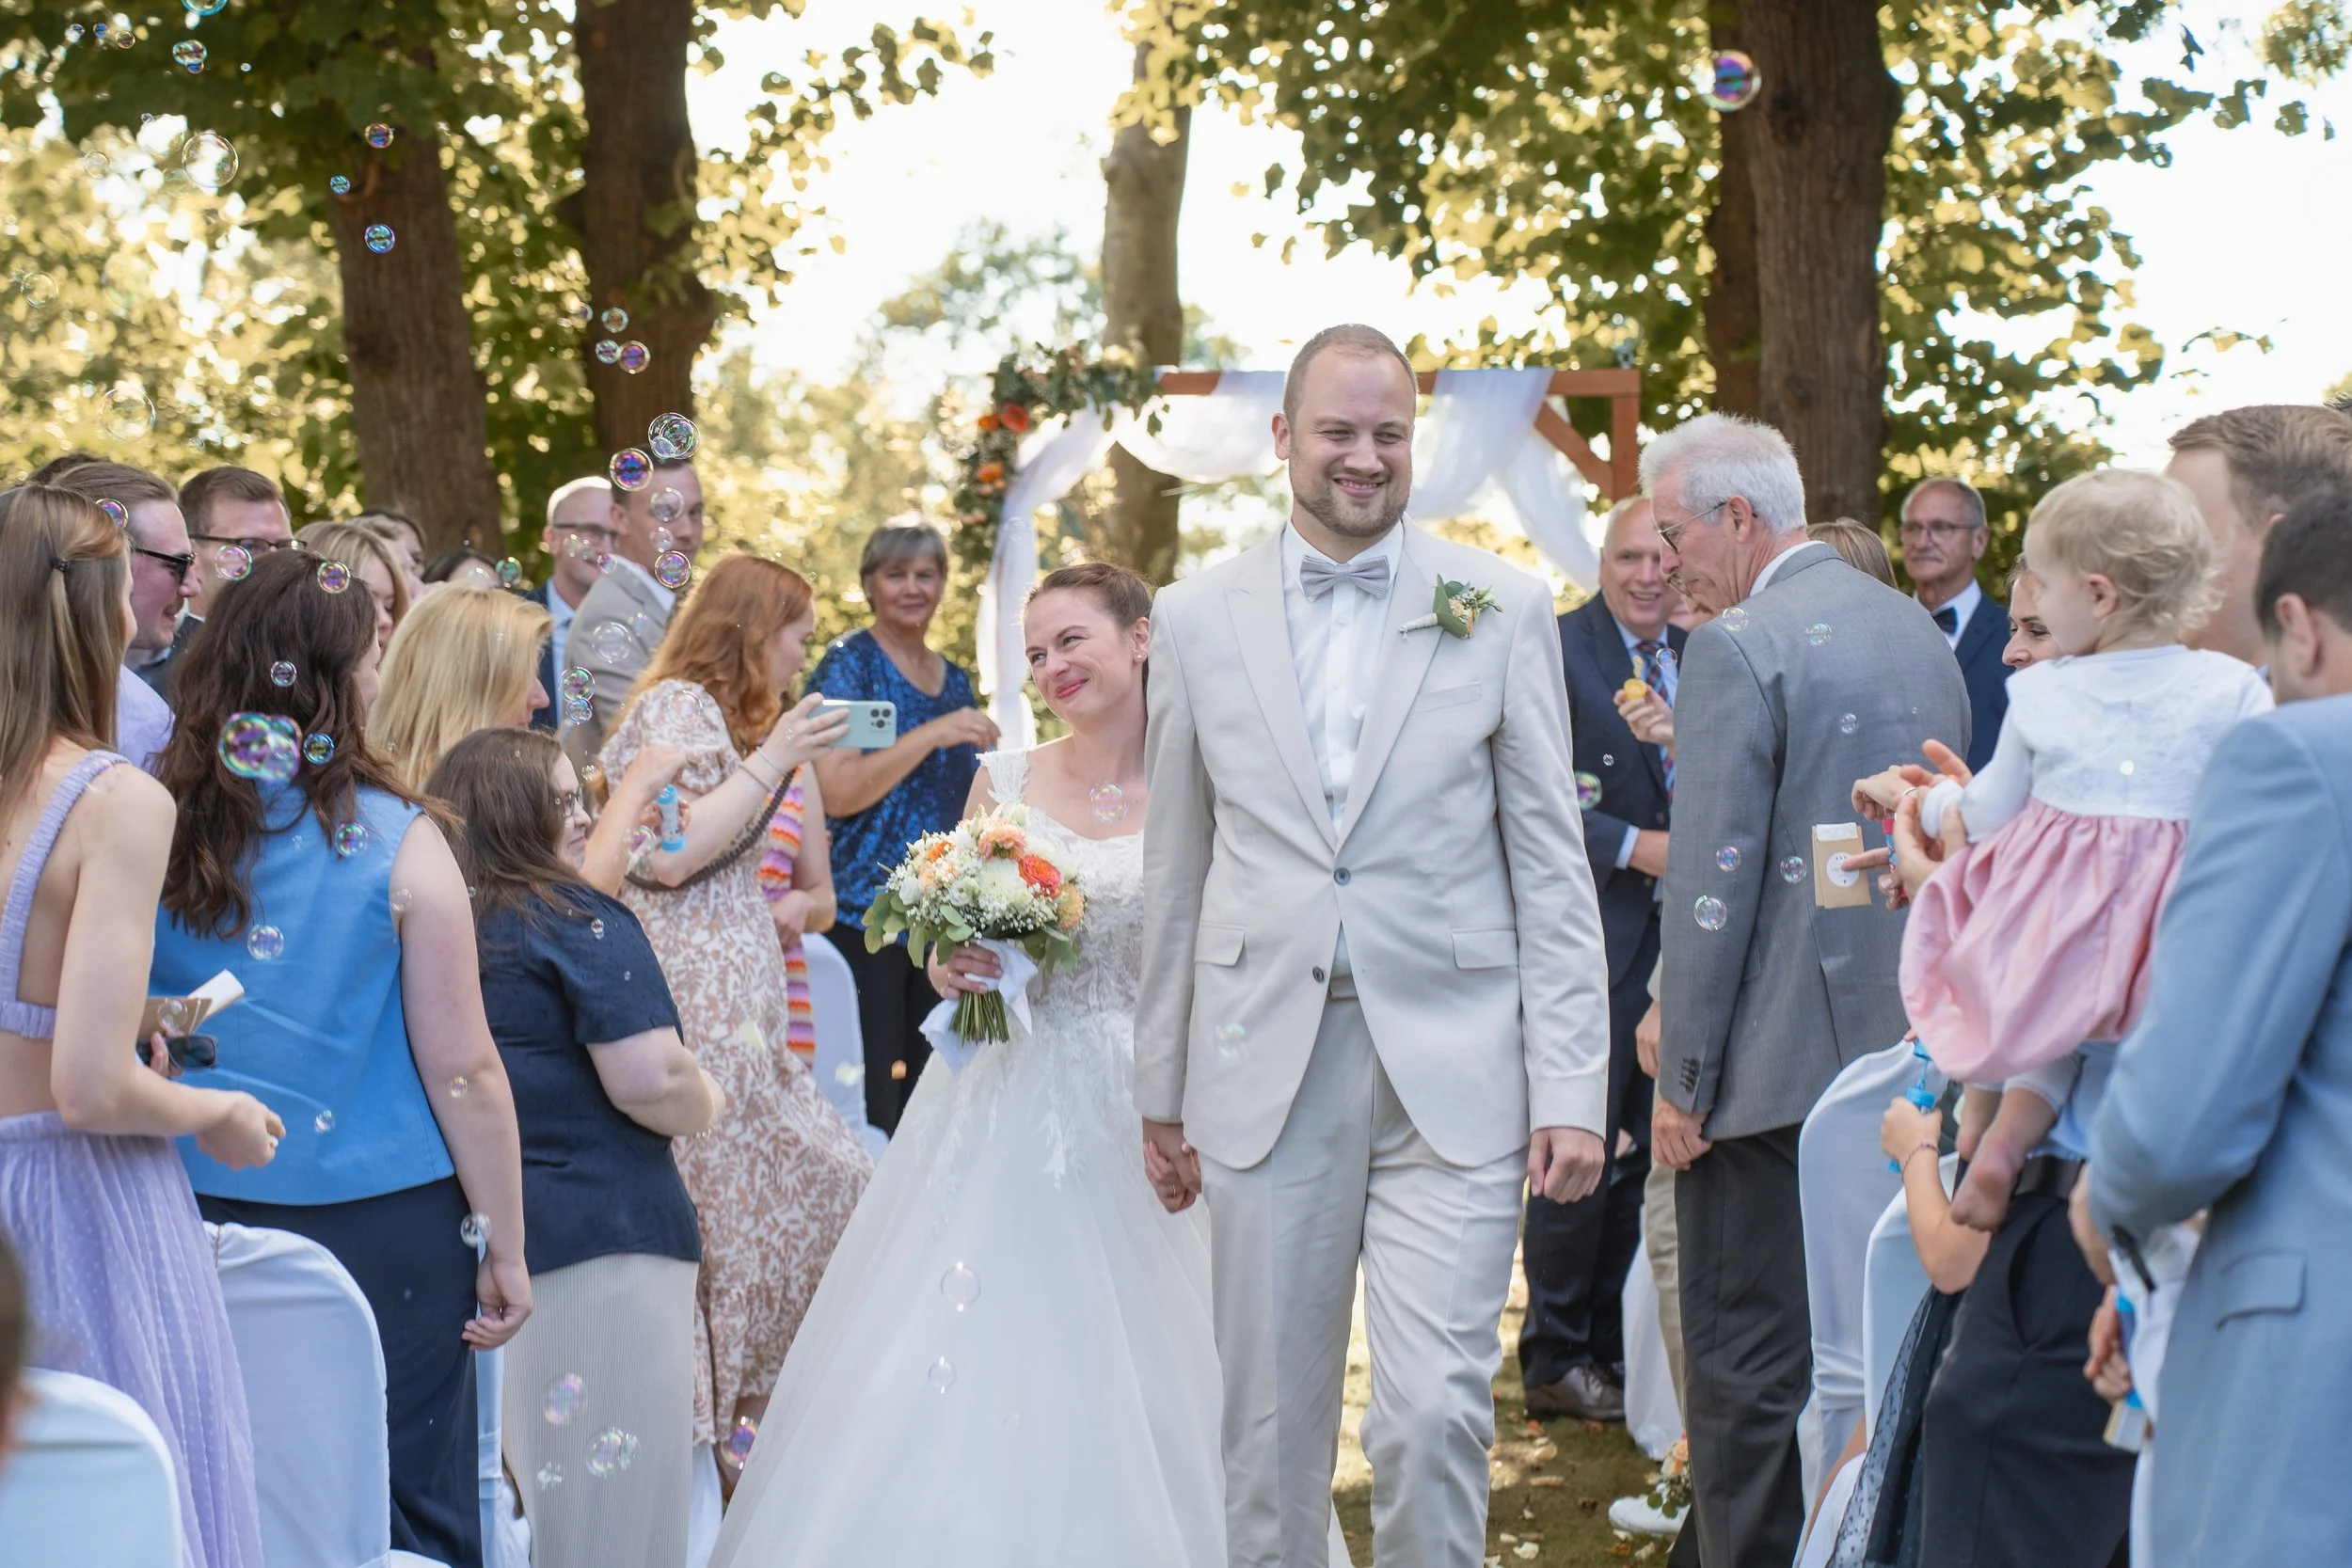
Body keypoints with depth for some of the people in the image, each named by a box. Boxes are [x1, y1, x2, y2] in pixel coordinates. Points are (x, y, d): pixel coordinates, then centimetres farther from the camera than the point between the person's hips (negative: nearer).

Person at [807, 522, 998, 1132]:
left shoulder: (954, 680, 15)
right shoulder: (848, 665, -3)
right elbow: (837, 791, -15)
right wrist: (933, 734, -18)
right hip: (865, 913, -6)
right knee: (872, 1104, -9)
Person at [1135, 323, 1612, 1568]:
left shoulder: (1501, 608, 2)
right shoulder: (1197, 618, 6)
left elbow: (1550, 861, 2)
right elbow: (1174, 870, 11)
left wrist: (1572, 1087, -5)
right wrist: (1159, 1088, 11)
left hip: (1452, 1074, -2)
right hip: (1265, 1075, 2)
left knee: (1434, 1418, -6)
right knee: (1269, 1423, 9)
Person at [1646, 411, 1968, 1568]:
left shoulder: (1738, 648, -13)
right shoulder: (1920, 632, 12)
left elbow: (1713, 886, -17)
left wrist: (1682, 1082, -11)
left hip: (1777, 1067, -8)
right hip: (1902, 1057, 8)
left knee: (1748, 1375, -1)